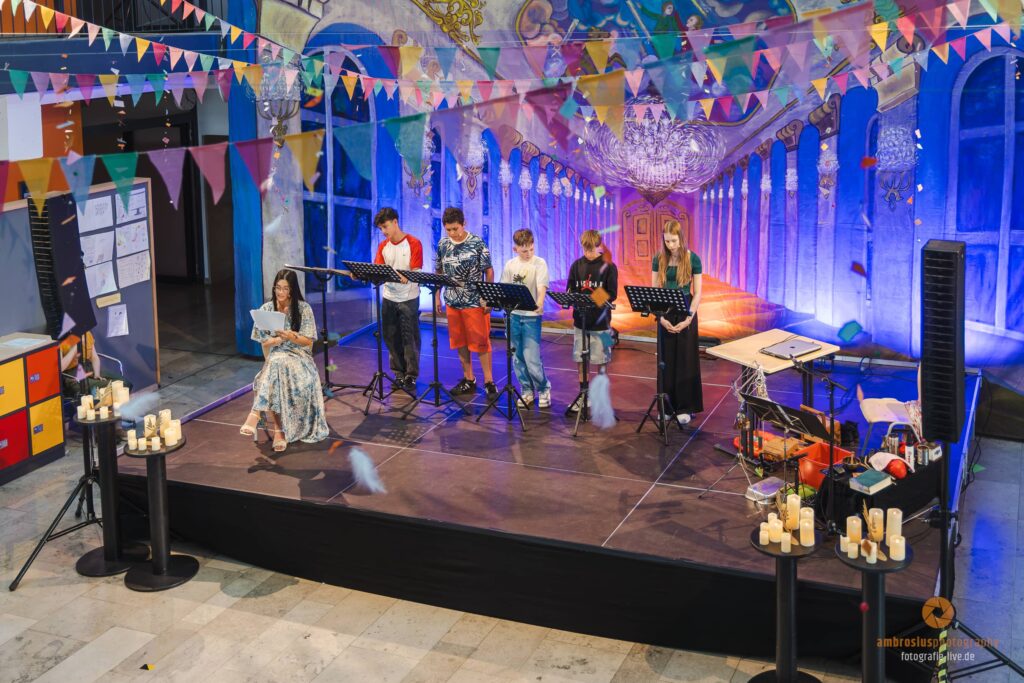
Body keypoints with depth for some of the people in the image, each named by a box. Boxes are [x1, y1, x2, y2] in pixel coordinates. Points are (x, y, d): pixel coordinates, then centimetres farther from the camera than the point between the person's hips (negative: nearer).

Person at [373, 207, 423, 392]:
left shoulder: (413, 243, -8)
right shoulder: (383, 246, 8)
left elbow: (415, 272, -14)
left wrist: (405, 278, -34)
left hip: (408, 298, -5)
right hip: (389, 298, 5)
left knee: (410, 339, -2)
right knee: (392, 338, 9)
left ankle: (411, 376, 4)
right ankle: (399, 373, 19)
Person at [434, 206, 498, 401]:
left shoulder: (477, 243, -9)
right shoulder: (443, 244, 4)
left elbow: (489, 271, -5)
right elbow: (438, 272, 14)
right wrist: (437, 296, 10)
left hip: (475, 302, -5)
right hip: (452, 302, 5)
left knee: (480, 341, -2)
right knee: (460, 342, 10)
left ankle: (489, 381, 5)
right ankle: (468, 379, 21)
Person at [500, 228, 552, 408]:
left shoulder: (540, 263, -6)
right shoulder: (510, 265, 6)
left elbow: (542, 287, -18)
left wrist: (540, 303, -35)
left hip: (531, 315, -4)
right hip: (513, 315, 4)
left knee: (532, 358, -8)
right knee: (518, 358, 9)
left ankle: (544, 389, 12)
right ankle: (527, 391, 22)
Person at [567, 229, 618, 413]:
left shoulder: (608, 267, -6)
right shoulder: (577, 265, 5)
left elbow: (612, 294, -8)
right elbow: (569, 291, 8)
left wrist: (598, 300, -25)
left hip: (600, 321, -3)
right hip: (580, 319, 3)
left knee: (600, 360, 4)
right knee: (580, 359, 8)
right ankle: (583, 394, 21)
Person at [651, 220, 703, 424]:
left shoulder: (693, 259, -7)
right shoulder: (659, 259, -1)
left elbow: (697, 293, -6)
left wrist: (688, 319, -14)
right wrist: (661, 318, -10)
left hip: (685, 313, -2)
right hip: (665, 314, 2)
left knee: (685, 360, 1)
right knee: (666, 360, 6)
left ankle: (685, 407, 8)